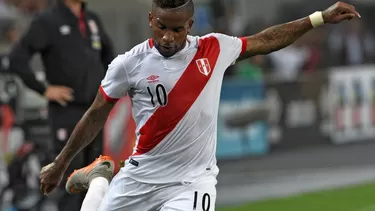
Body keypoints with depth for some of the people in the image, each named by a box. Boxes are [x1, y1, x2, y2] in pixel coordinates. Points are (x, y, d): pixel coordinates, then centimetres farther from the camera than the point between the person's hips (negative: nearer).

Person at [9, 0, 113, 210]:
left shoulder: (92, 20, 12)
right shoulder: (47, 21, -7)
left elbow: (108, 53, 30)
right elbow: (17, 58, -13)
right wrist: (44, 89, -14)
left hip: (94, 111, 6)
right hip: (67, 111, -6)